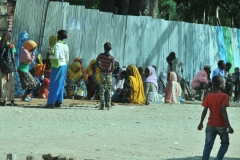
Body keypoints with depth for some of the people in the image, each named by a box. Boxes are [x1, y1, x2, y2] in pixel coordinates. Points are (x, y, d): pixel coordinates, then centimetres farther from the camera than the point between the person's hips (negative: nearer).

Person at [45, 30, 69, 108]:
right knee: (60, 84, 12)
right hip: (64, 66, 7)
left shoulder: (57, 45, -13)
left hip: (57, 66, -7)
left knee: (54, 85, -5)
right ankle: (58, 101, 14)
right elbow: (67, 59, 11)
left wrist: (50, 56, -4)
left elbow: (56, 56, -20)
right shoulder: (66, 46, 10)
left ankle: (51, 102, -7)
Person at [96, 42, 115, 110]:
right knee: (109, 90, 8)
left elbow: (97, 63, 2)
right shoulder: (112, 57, -10)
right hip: (109, 74, -1)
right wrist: (111, 71, 4)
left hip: (102, 74, 1)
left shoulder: (101, 55, -4)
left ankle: (102, 105, 0)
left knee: (102, 90, 5)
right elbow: (113, 67, -15)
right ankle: (108, 105, 5)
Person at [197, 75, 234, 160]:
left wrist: (201, 123, 10)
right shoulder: (224, 96, -13)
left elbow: (205, 111, 1)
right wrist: (229, 126, -20)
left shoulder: (208, 96, 1)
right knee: (225, 143, 15)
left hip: (210, 125, 4)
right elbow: (223, 111, -21)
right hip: (221, 125, -4)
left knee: (208, 145, 5)